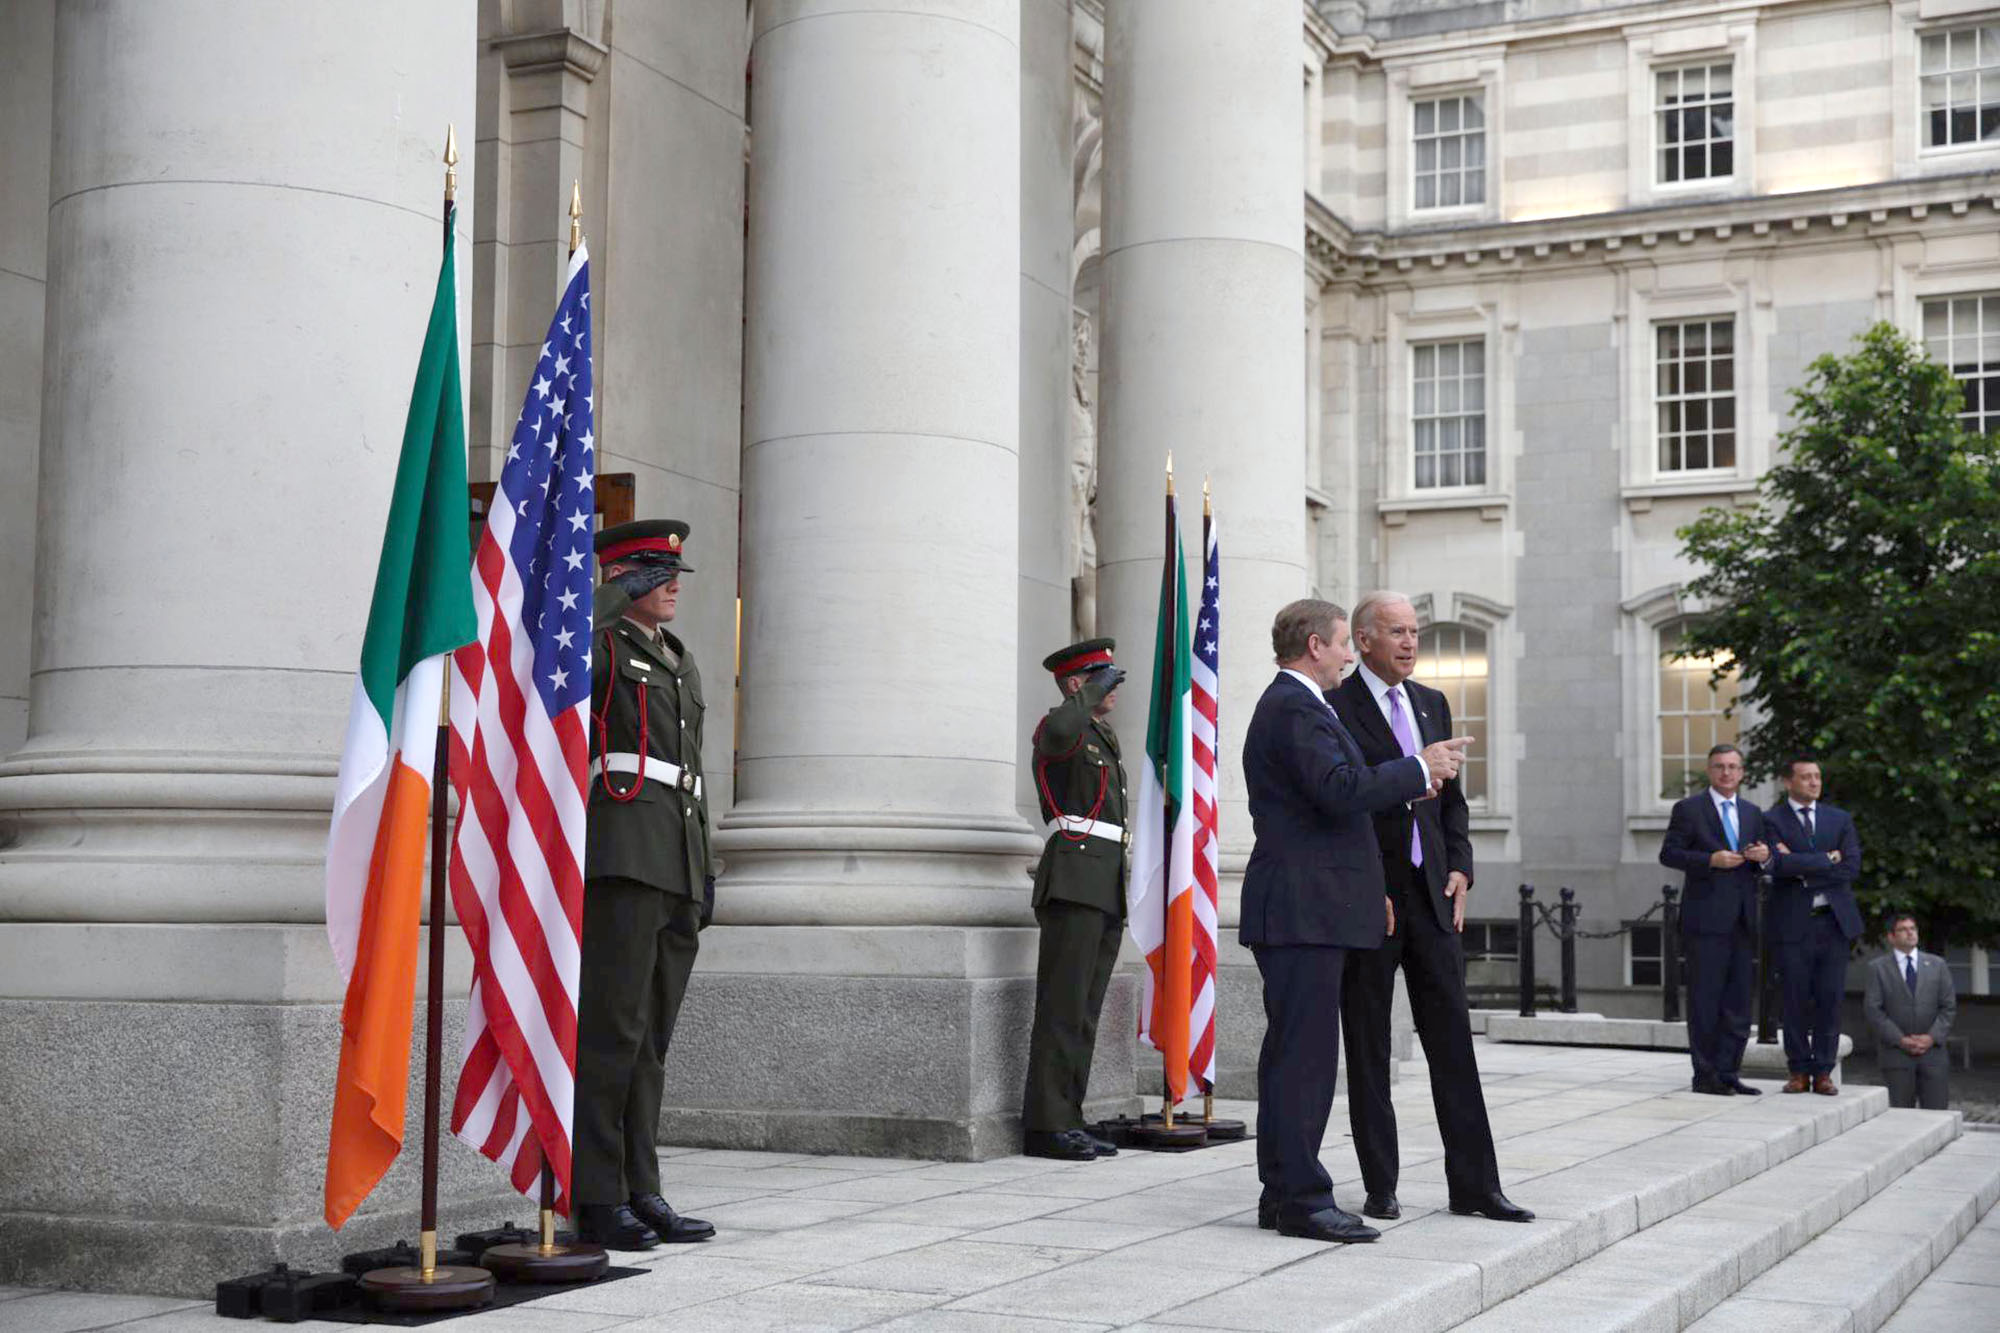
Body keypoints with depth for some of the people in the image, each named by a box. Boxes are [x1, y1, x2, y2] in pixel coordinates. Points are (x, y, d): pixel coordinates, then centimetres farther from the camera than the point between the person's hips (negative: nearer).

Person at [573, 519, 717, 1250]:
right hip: (622, 857, -8)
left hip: (677, 867, 8)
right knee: (613, 1030, -9)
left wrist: (705, 869, 21)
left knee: (650, 1038, 8)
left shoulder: (679, 661, 24)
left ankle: (641, 1194, 11)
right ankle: (597, 1200, -6)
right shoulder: (600, 644, 0)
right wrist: (620, 590, -14)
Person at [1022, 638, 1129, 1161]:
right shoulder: (1056, 730, -2)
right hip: (1073, 881, -9)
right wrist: (1094, 690, -13)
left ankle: (1067, 1122, 8)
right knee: (1064, 1007, -11)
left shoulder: (1103, 741, 25)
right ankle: (1045, 1125, -10)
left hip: (1107, 892, 9)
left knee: (1084, 1013, 7)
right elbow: (1060, 730, -31)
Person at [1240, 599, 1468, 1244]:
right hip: (1303, 909, -11)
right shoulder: (1295, 708, -13)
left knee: (1296, 1052, 12)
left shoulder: (1293, 704, 22)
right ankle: (1301, 1197, -7)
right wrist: (1419, 768, -13)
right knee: (1305, 1051, -9)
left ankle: (1284, 1192, 17)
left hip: (1305, 908, 11)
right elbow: (1341, 790, -24)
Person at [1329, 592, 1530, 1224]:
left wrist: (1459, 868, 5)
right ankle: (1380, 1188, 9)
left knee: (1452, 1036, 4)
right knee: (1367, 1048, 3)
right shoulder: (1334, 707, -6)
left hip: (1430, 889, 5)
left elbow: (1452, 797, 18)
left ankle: (1474, 1185, 8)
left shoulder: (1432, 704, 14)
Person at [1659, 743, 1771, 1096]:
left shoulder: (1752, 813, 17)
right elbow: (1668, 854, -6)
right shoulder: (1688, 809, 0)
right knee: (1704, 1000, -2)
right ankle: (1705, 1075, 2)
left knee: (1737, 1001, 7)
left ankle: (1728, 1073, 14)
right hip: (1705, 920, -6)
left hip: (1740, 919, 6)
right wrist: (1711, 860, -17)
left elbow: (1759, 865, 20)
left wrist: (1764, 856, -3)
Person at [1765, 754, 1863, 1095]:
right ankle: (1799, 1071, 10)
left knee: (1830, 1000, 1)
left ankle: (1823, 1073, 7)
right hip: (1793, 923, -3)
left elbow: (1851, 867, 0)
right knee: (1796, 1001, 1)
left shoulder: (1839, 819, 12)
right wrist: (1826, 859, -8)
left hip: (1834, 921, 3)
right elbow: (1780, 863, -16)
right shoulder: (1771, 820, 1)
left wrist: (1805, 872, -8)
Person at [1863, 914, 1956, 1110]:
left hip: (1933, 1053, 2)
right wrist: (1900, 1040, -12)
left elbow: (1949, 1007, 7)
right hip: (1896, 1055, -2)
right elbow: (1873, 1009, -2)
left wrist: (1932, 1037, -8)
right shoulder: (1878, 968, 5)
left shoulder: (1937, 965, 12)